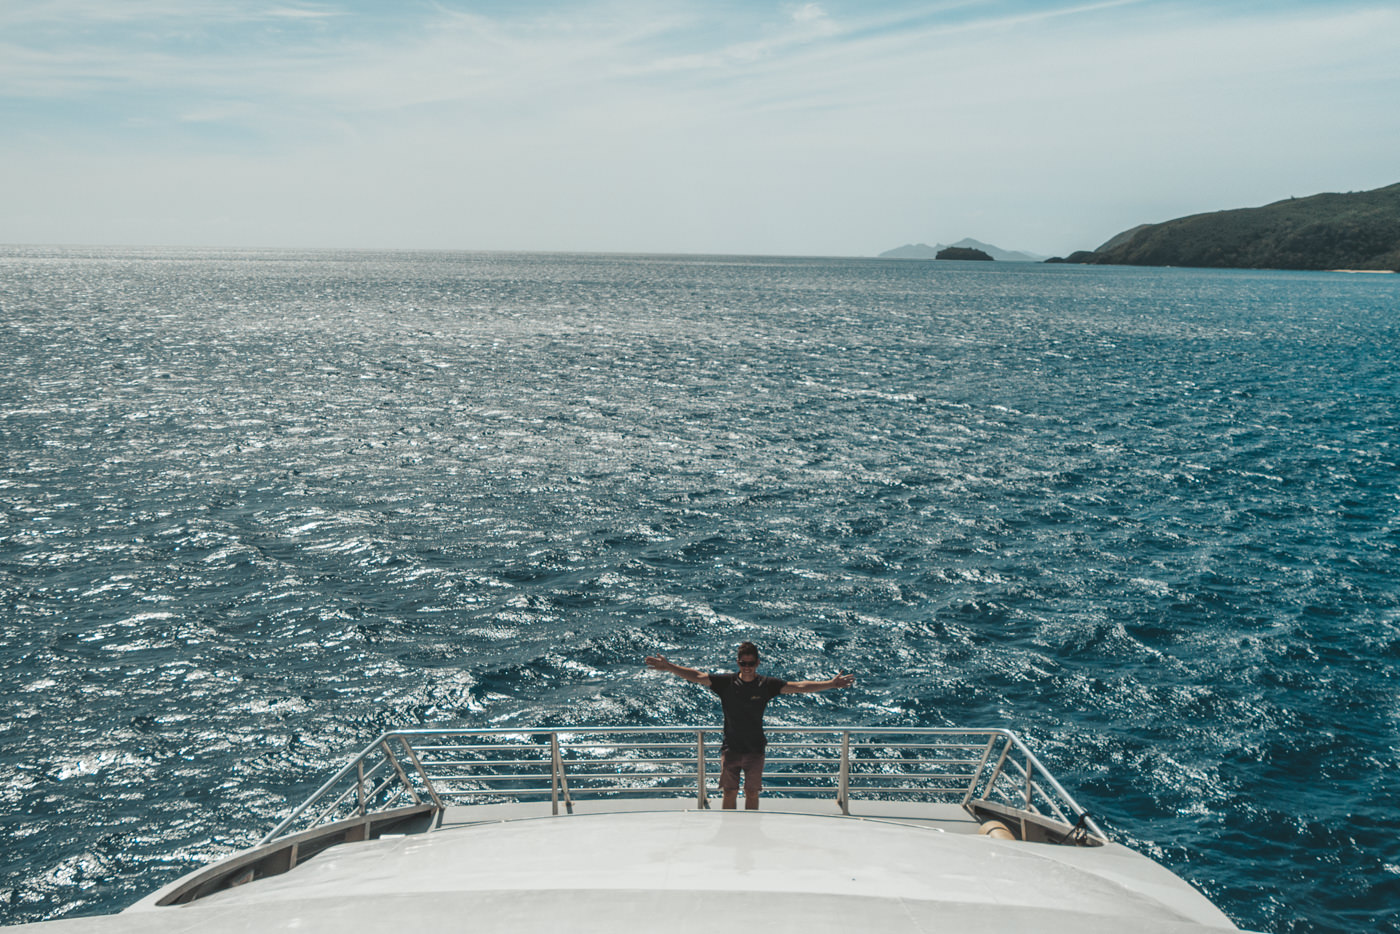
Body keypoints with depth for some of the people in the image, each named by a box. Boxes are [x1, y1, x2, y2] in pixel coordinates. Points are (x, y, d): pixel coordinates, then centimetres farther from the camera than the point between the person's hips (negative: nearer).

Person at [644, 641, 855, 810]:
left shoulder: (766, 685, -6)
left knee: (752, 793, 6)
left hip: (755, 749, 0)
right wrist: (669, 667, -18)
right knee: (729, 792, 3)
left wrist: (831, 684, -14)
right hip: (731, 748, 0)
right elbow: (696, 676, -9)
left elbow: (799, 687, -8)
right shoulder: (726, 683, -6)